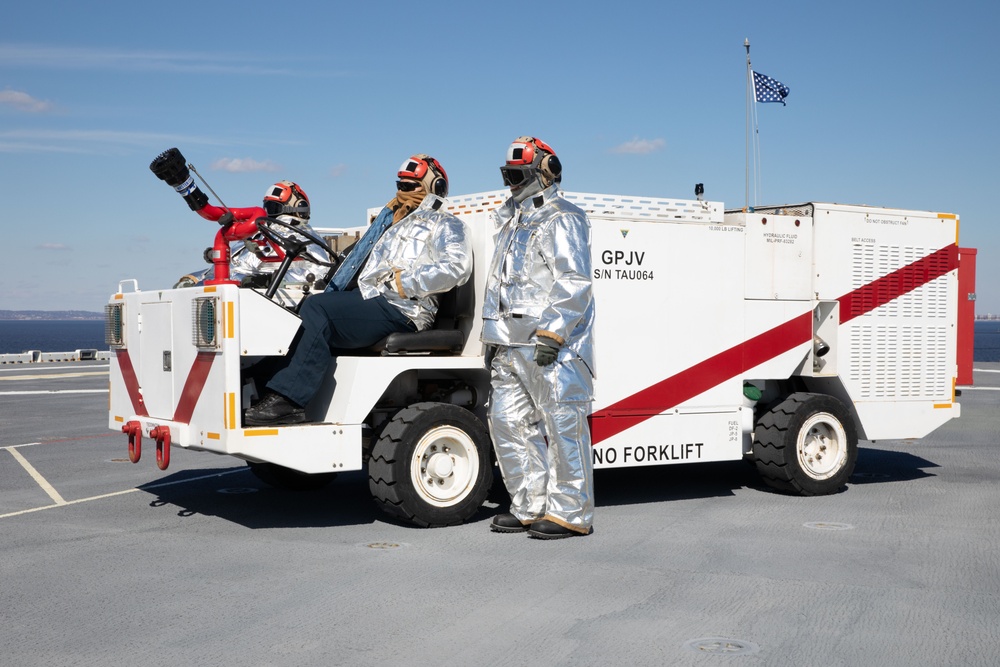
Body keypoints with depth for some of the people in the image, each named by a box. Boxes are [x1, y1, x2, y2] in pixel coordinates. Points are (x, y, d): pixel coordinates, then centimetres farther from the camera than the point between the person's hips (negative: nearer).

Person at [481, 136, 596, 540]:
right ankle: (531, 509, 17)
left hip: (552, 349, -10)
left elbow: (574, 284, -16)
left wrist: (552, 332, -23)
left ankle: (571, 514, -1)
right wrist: (494, 340, 23)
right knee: (508, 421, 9)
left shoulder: (562, 221, -6)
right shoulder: (512, 223, 23)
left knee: (562, 426, -6)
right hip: (512, 347, 10)